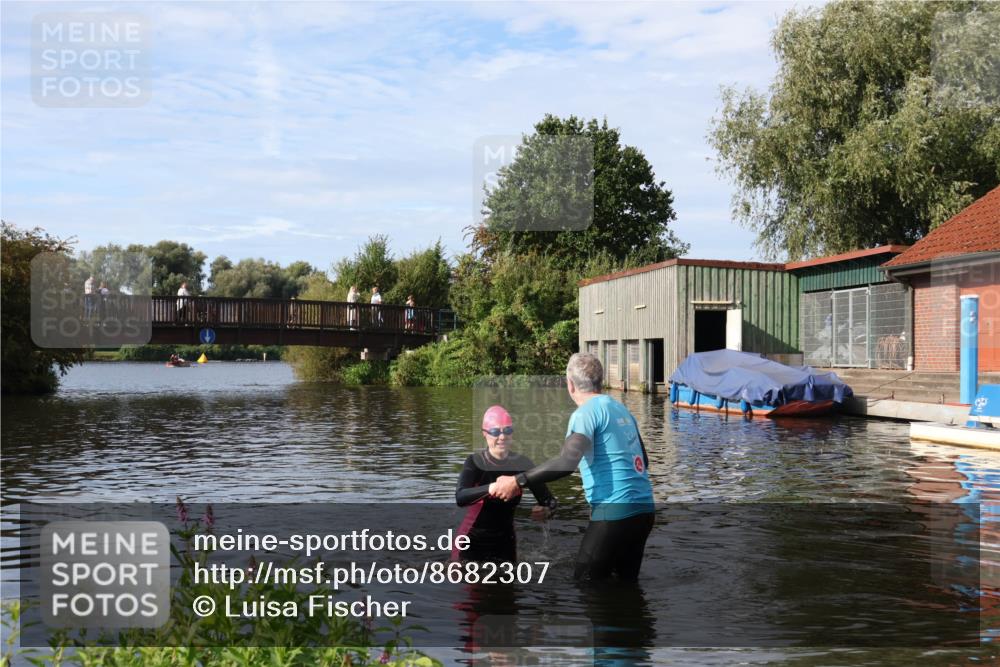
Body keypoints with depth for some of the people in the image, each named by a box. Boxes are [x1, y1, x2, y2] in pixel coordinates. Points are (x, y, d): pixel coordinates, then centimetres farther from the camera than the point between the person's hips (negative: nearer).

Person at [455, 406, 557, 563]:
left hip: (504, 544, 2)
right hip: (472, 543, -2)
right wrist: (490, 488, -47)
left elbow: (548, 498, -8)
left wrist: (546, 509, -32)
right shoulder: (475, 462, -12)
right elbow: (460, 497, -28)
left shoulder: (521, 463, -6)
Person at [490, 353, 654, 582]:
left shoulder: (586, 413, -10)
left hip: (615, 511, -8)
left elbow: (567, 462, -25)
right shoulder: (621, 408, 15)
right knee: (627, 582, 19)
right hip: (643, 509, 8)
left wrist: (518, 481, -25)